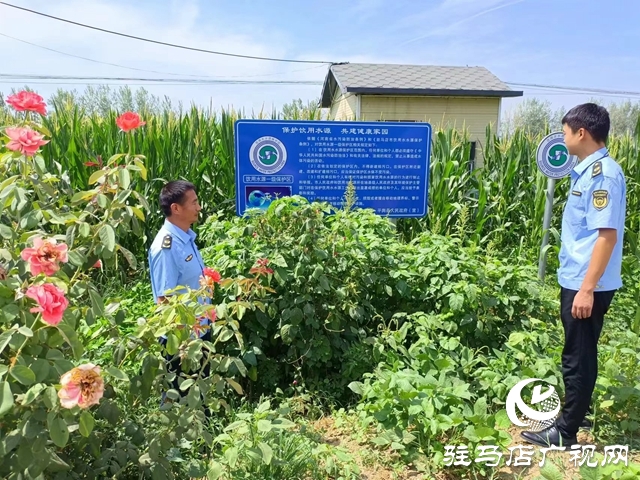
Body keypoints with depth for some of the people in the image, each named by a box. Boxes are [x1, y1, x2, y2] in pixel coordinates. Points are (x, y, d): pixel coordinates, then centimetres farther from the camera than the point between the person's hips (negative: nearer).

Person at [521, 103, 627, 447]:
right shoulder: (588, 171, 10)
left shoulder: (603, 174, -18)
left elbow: (608, 235, -23)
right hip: (576, 279, 9)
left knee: (579, 357, 2)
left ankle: (565, 433, 16)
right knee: (576, 355, 20)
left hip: (587, 284, -9)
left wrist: (587, 289, -24)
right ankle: (570, 416, 36)